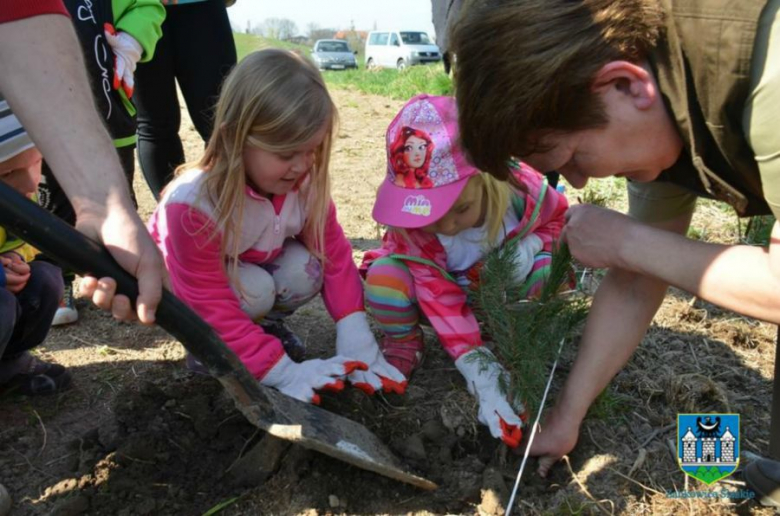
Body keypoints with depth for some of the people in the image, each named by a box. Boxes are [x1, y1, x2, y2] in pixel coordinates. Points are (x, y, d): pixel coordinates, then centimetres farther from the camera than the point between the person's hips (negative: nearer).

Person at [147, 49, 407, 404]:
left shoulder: (305, 182, -22)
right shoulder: (192, 205, -38)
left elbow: (333, 253, -16)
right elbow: (211, 308, -35)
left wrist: (355, 339, -26)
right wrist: (283, 372, -38)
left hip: (259, 264, 5)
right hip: (179, 284, -4)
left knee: (306, 268, -24)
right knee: (254, 289, -33)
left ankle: (265, 323, 4)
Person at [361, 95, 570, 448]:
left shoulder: (522, 187, -29)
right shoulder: (410, 224, -33)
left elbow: (559, 218, -4)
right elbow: (441, 300, -36)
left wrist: (531, 244, -28)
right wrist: (482, 376, -44)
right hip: (440, 285, -1)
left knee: (551, 272, -29)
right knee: (384, 278, -34)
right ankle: (403, 342, -2)